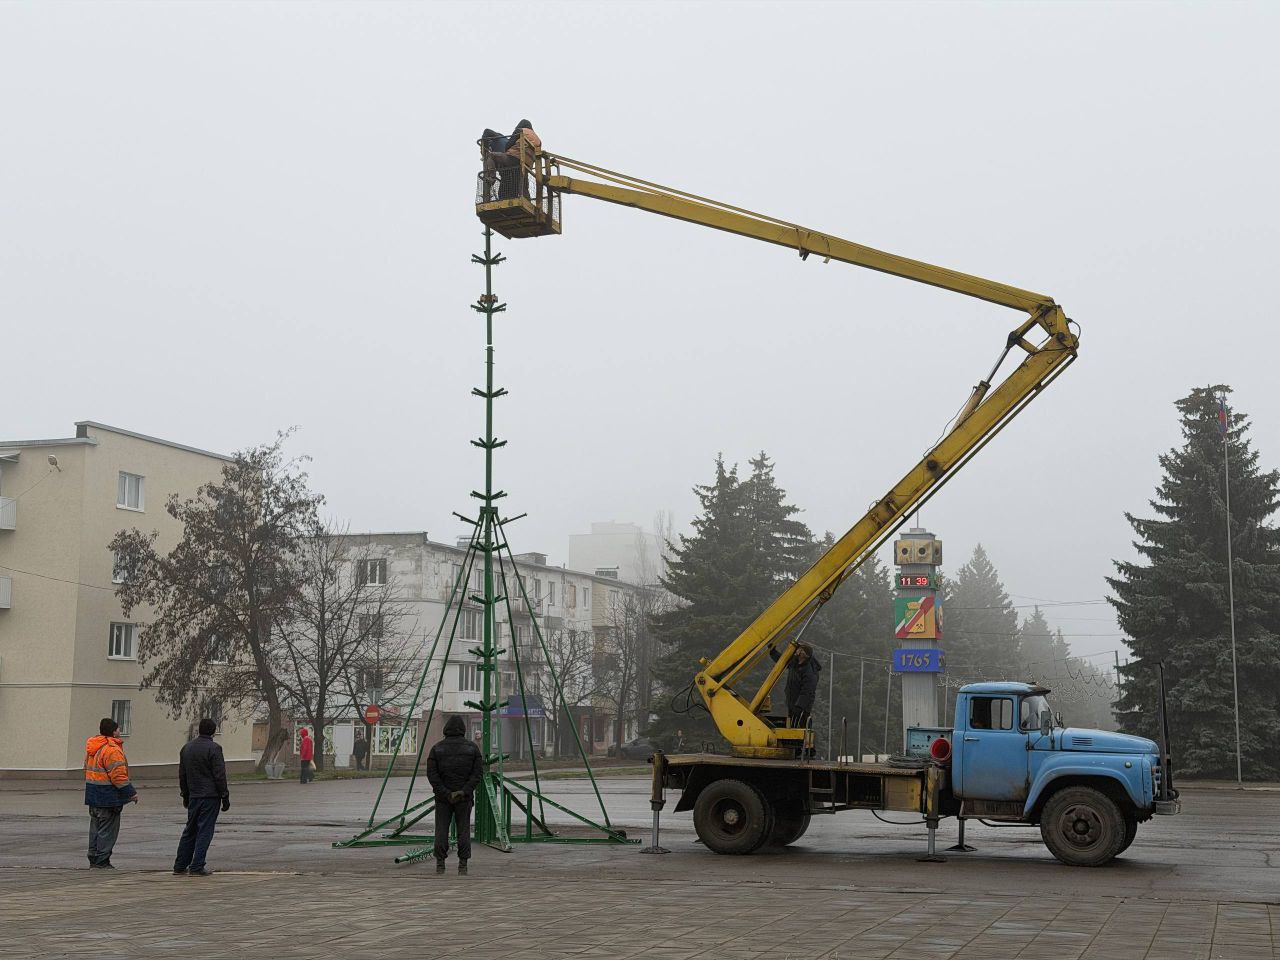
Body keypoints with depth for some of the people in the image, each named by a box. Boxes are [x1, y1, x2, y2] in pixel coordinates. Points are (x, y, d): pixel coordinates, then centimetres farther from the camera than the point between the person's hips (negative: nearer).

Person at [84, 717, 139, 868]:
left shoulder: (91, 747, 13)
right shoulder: (112, 750, -18)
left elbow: (87, 769, 20)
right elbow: (118, 776, -20)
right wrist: (131, 793, -12)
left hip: (93, 794, 9)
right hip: (108, 796, -9)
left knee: (96, 827, 17)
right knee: (108, 829, -3)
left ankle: (93, 858, 22)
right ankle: (102, 861, -2)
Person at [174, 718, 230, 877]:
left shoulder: (186, 747, 11)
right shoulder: (214, 748, -12)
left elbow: (182, 775, 17)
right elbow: (219, 775, -13)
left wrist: (185, 795, 24)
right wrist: (225, 797, -8)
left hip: (194, 796, 7)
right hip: (210, 796, -7)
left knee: (190, 830, 15)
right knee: (205, 831, -3)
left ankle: (180, 865, 18)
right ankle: (197, 867, -5)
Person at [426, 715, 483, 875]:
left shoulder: (437, 748, -1)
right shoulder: (472, 748, 1)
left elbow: (431, 774, -8)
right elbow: (478, 772, -7)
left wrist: (445, 793, -10)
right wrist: (464, 791, -11)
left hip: (443, 796, 0)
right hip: (464, 797, 0)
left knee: (441, 830, 5)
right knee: (463, 829, 5)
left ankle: (440, 864, 4)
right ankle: (463, 865, 3)